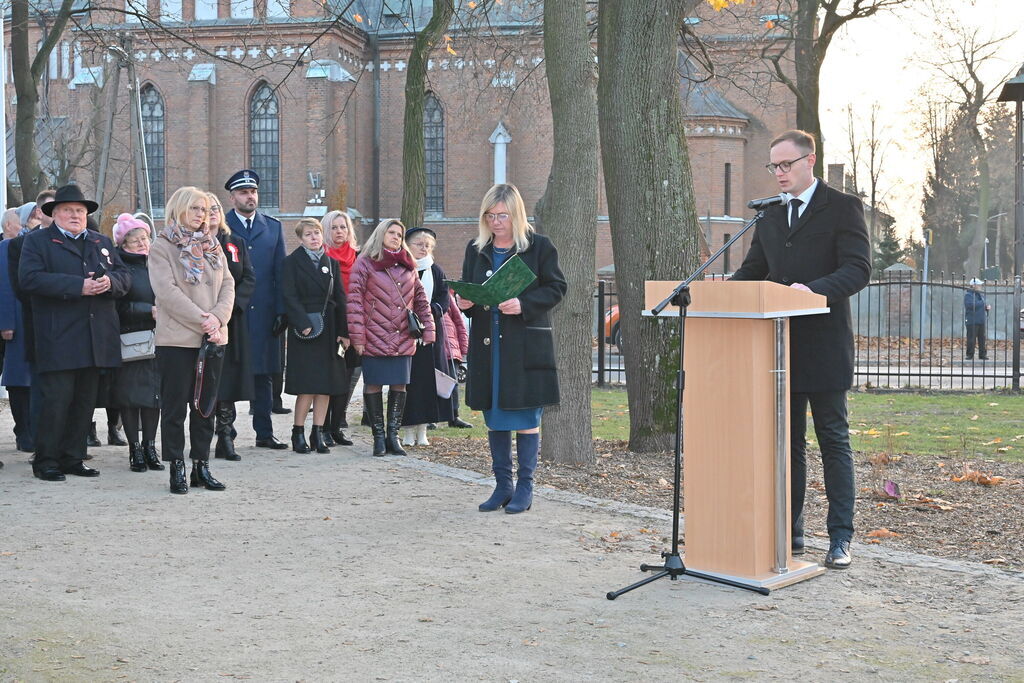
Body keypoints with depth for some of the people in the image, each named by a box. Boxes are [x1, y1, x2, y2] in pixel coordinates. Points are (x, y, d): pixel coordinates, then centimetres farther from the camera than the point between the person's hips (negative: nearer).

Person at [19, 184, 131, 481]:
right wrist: (78, 286, -19)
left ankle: (73, 458, 18)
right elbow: (30, 278, -13)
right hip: (58, 341, -5)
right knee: (56, 399, -6)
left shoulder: (102, 242, 19)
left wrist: (110, 281, -11)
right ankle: (46, 462, 4)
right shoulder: (37, 241, 2)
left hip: (96, 341, 5)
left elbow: (124, 276, 14)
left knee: (84, 401, 9)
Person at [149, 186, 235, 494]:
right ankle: (177, 468, 7)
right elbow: (167, 291, -13)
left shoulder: (212, 246, 14)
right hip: (177, 338, -5)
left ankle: (201, 465, 15)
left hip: (212, 339, 5)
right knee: (175, 406, 1)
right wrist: (202, 320, -17)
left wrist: (218, 319, -10)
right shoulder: (162, 247, -2)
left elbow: (228, 285, 7)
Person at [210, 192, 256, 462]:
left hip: (231, 320, 3)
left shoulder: (236, 243, 14)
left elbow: (249, 278, 7)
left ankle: (225, 439, 7)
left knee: (229, 379, 1)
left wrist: (232, 303, -9)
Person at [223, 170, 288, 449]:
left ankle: (264, 432, 16)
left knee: (264, 373, 8)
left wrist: (281, 311, 2)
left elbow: (280, 272, 10)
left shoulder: (273, 227, 12)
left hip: (263, 312, 3)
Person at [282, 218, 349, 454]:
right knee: (307, 385, -7)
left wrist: (343, 332, 4)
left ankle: (318, 433, 11)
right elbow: (290, 296, -7)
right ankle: (298, 433, 4)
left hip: (329, 329, 5)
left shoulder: (331, 263, 14)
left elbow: (340, 299, 11)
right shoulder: (293, 262, 1)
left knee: (326, 384, 3)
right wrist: (303, 324, -18)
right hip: (304, 329, -5)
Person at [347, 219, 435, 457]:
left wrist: (428, 328, 8)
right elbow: (354, 300, -5)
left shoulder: (407, 265, 14)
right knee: (373, 385, 1)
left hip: (403, 339, 4)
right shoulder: (365, 263, 0)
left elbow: (420, 298, 16)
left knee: (400, 385, 5)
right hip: (375, 338, -4)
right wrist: (357, 336, -10)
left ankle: (392, 436, 13)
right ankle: (379, 437, 10)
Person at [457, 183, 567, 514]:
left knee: (526, 418, 0)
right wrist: (463, 302, -4)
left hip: (526, 345, -4)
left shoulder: (539, 246, -2)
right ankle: (503, 486, 19)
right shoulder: (476, 249, 11)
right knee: (494, 418, 9)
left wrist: (523, 305, -18)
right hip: (486, 344, 5)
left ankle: (524, 488, 9)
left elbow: (556, 287, -3)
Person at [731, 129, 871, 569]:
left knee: (834, 441, 1)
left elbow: (858, 269, -14)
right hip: (781, 347, 6)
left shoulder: (843, 207, -4)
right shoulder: (770, 216, 15)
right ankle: (790, 532, 19)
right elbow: (752, 271, 15)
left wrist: (815, 289, -31)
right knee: (787, 442, 11)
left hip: (823, 347, -6)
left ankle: (840, 538, 8)